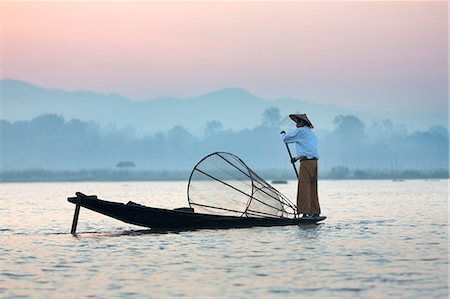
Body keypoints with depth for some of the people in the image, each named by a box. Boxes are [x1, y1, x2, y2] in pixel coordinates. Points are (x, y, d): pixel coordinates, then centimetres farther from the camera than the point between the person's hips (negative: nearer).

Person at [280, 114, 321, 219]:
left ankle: (305, 212, -14)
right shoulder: (311, 133, 23)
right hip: (314, 161, 8)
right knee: (313, 188, 11)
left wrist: (283, 134, 24)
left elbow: (285, 139, 3)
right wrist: (297, 157, 31)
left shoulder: (300, 131, -3)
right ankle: (315, 212, 11)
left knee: (304, 188, -9)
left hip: (306, 162, -8)